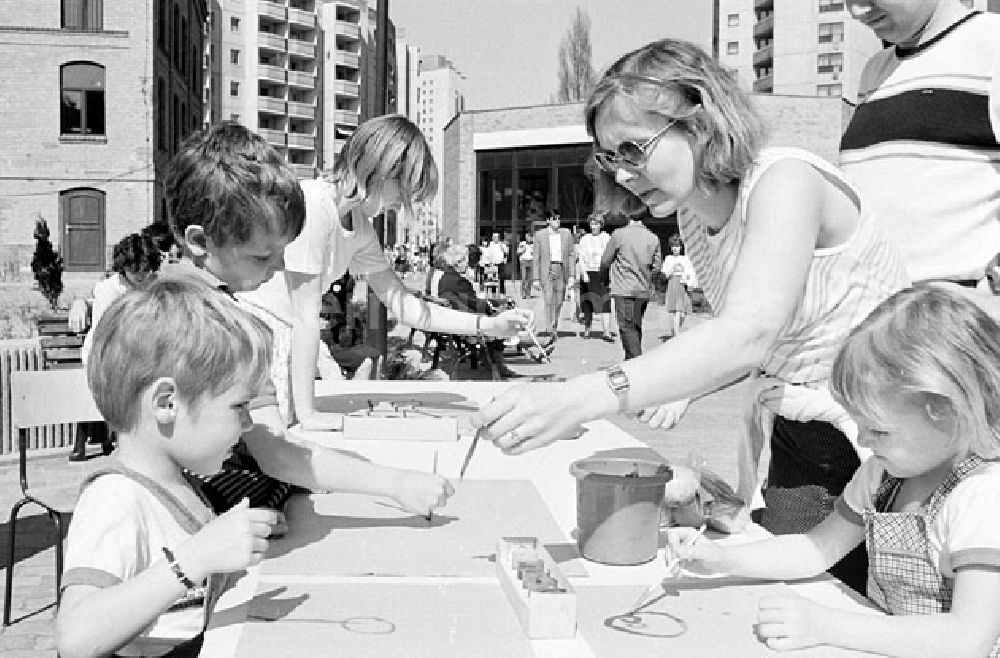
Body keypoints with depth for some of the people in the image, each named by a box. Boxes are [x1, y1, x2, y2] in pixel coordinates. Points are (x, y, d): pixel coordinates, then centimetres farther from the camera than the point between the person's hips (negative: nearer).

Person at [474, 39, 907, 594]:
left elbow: (749, 334, -37)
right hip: (795, 447, 7)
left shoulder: (784, 179, -20)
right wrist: (683, 388, -5)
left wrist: (579, 400, -48)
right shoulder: (691, 214, 7)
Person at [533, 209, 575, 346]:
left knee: (558, 302, 7)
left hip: (562, 270, 3)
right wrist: (536, 277, 1)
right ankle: (551, 333, -20)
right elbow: (537, 257, 5)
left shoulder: (566, 233, 8)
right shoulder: (540, 234, 3)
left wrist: (571, 275, 3)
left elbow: (570, 255, 9)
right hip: (547, 270, -3)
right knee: (548, 301, -14)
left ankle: (553, 328, 25)